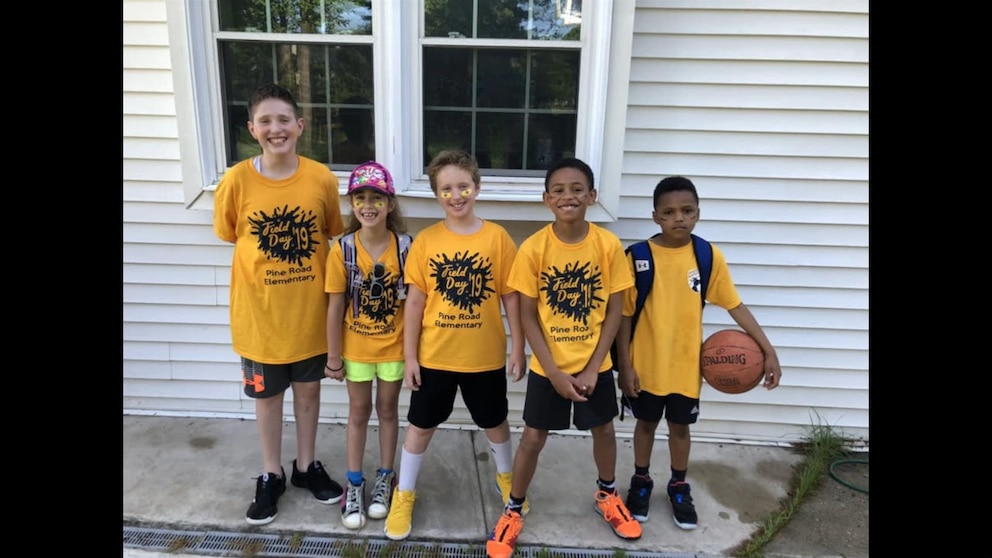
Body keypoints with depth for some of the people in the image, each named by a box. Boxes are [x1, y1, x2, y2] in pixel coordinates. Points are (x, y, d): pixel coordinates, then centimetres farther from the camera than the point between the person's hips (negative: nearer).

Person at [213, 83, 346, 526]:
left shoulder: (322, 179, -9)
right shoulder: (237, 180, -12)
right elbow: (230, 237, 3)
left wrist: (303, 265, -6)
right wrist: (266, 262, -6)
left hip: (308, 308, 1)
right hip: (259, 310, -1)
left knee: (308, 390, 17)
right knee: (267, 396, 15)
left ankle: (307, 466, 38)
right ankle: (271, 475, 36)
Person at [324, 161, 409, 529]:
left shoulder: (405, 246, -11)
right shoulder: (342, 249, -12)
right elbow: (335, 307, -8)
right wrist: (333, 356, -5)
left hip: (393, 346, 0)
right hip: (356, 348, 0)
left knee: (388, 409, 16)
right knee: (359, 412, 15)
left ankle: (385, 477, 35)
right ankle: (354, 483, 30)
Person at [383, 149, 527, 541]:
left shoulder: (497, 237, -7)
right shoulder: (425, 241, -7)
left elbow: (511, 298, -3)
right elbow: (415, 301, -3)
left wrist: (518, 350, -2)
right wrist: (410, 355, -4)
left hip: (486, 356, 0)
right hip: (434, 356, 0)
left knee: (495, 423, 20)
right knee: (420, 426, 14)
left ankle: (506, 477, 47)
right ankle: (404, 495, 34)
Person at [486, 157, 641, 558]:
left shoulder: (609, 245, -11)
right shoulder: (533, 248, -15)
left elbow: (614, 311, -6)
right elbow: (527, 316, -10)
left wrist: (592, 368, -10)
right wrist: (555, 372, -14)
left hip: (595, 365, 2)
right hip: (548, 367, -2)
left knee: (603, 430, 20)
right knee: (533, 437, 9)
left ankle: (607, 495, 47)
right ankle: (513, 510, 30)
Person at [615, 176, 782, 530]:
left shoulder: (709, 257, -7)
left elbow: (735, 305, -1)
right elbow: (624, 314, -8)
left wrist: (768, 350, -7)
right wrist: (625, 365, -9)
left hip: (686, 365, 2)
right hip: (646, 364, -1)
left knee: (680, 426, 18)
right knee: (646, 423, 17)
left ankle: (679, 486, 40)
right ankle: (641, 481, 40)